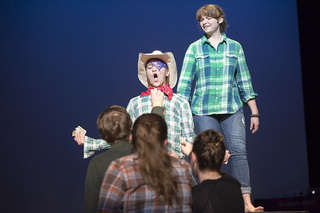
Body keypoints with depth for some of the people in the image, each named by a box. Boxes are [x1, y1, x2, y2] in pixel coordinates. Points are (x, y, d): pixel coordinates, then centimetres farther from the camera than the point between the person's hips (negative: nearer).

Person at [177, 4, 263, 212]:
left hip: (232, 109, 0)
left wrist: (255, 112, 8)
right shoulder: (194, 48, 8)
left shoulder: (235, 47, 11)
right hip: (204, 110, 0)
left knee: (239, 151, -11)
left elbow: (244, 81, 12)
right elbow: (185, 82, 8)